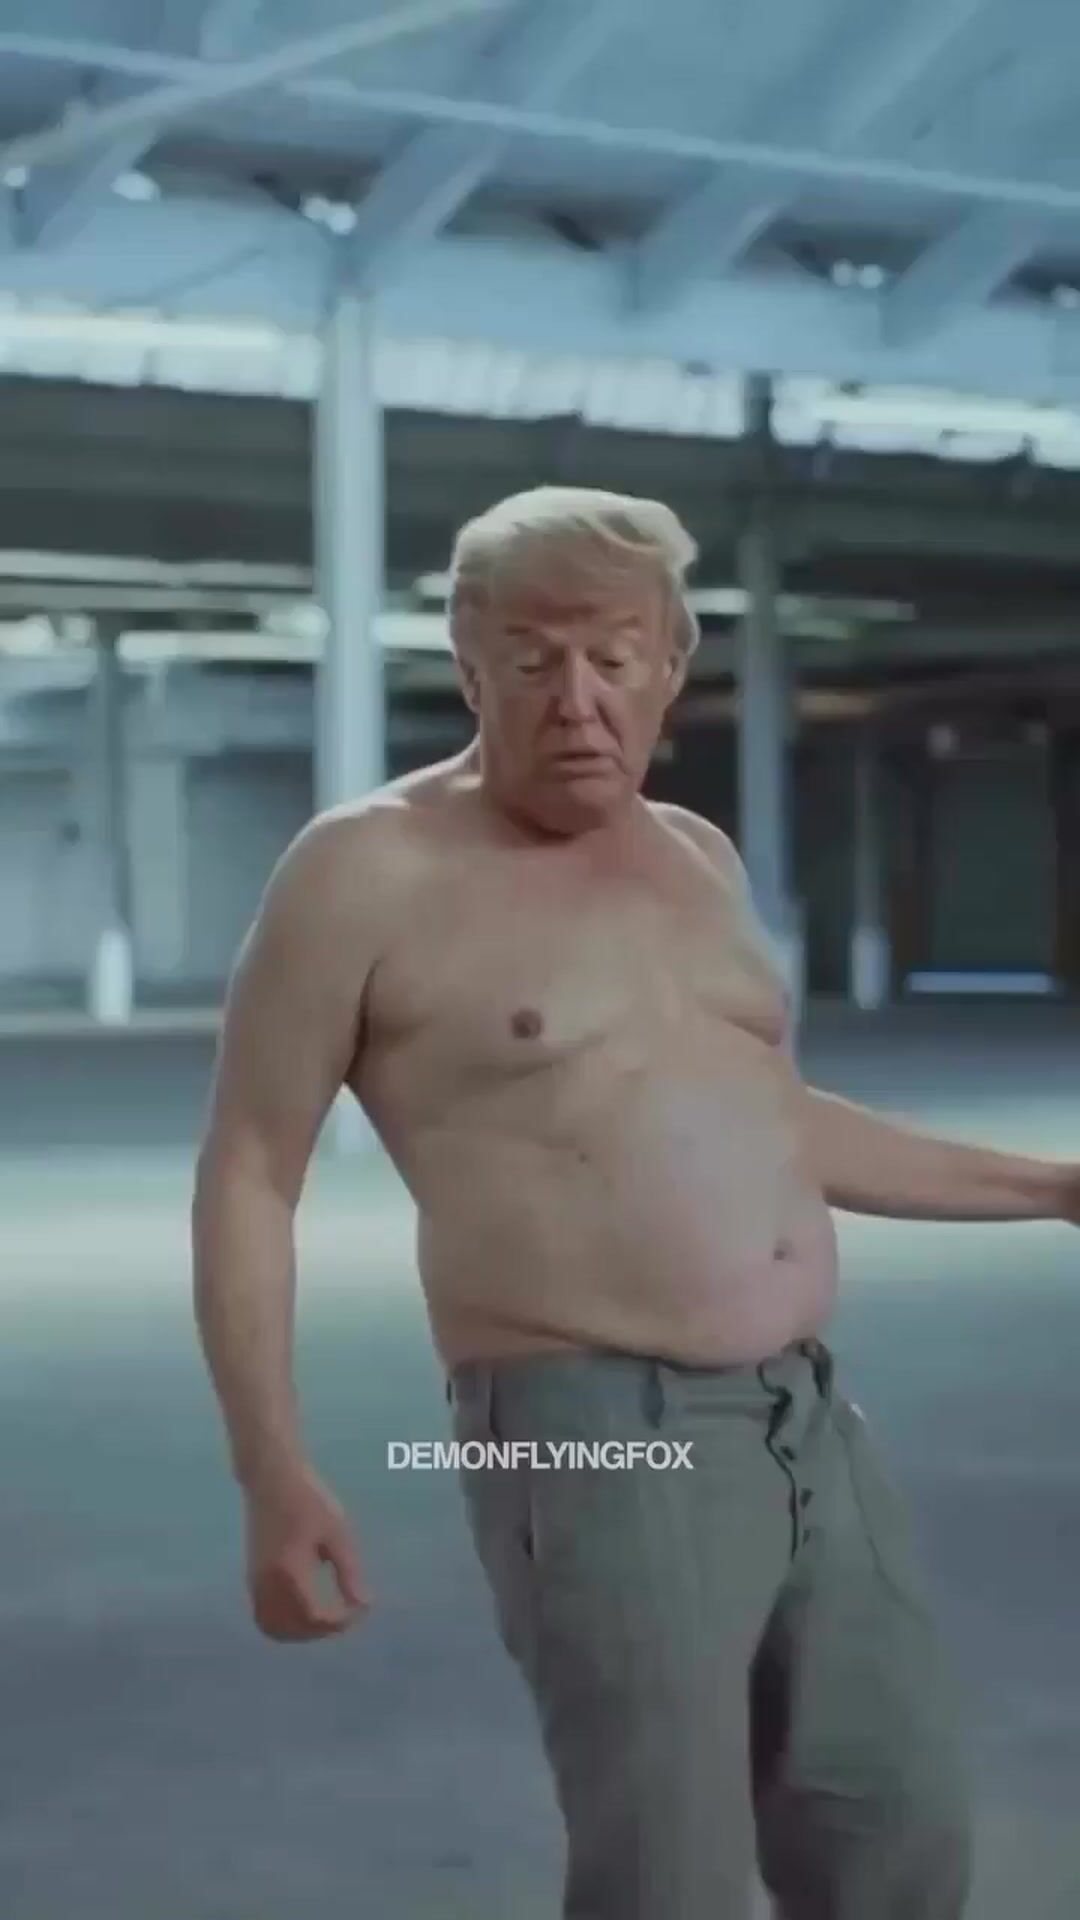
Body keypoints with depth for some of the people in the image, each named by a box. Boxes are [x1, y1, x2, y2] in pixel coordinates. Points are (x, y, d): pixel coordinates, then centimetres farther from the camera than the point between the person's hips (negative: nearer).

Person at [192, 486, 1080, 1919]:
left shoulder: (697, 855, 14)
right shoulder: (367, 869, -6)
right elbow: (246, 1174, -4)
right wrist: (275, 1475, -13)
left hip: (811, 1425, 7)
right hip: (599, 1447, -7)